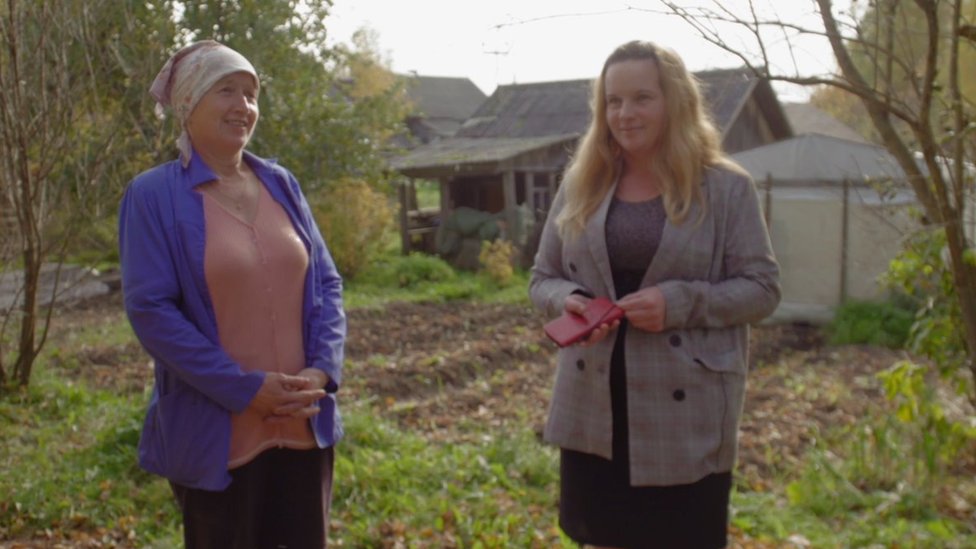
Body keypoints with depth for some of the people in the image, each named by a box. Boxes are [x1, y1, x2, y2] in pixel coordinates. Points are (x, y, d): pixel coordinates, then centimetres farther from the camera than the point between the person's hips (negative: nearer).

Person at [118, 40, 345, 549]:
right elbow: (150, 310, -13)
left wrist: (322, 369, -8)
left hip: (304, 425, 5)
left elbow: (326, 282, 8)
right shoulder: (154, 195, -7)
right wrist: (245, 389, -17)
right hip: (217, 435, -4)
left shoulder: (280, 183, 6)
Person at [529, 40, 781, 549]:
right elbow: (542, 277, 11)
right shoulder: (580, 184, 6)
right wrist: (568, 300, -12)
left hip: (686, 406, -3)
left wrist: (679, 302, -21)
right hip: (593, 403, 3)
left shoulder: (726, 188, -4)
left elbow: (762, 288, -5)